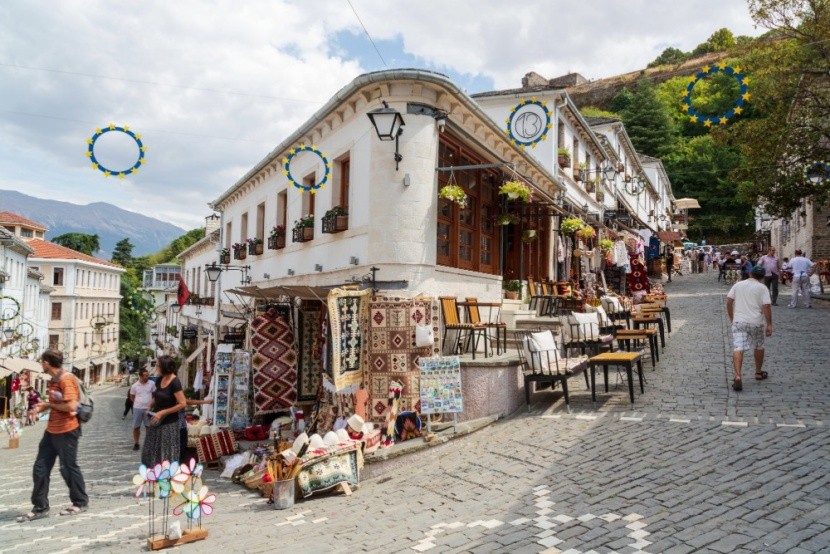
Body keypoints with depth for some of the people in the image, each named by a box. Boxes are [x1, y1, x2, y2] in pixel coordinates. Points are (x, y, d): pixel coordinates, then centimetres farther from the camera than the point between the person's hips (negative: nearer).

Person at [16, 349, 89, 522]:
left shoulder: (66, 379, -20)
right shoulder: (54, 379, 11)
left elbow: (71, 406, -28)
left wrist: (50, 405, -14)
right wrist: (44, 406, 5)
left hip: (66, 431, -9)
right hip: (51, 430, 9)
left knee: (68, 468, 4)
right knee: (40, 468, 10)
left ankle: (81, 503, 20)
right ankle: (40, 508, 21)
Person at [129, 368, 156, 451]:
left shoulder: (152, 384, -5)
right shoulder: (134, 386, -4)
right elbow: (132, 397, 10)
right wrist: (138, 403, 3)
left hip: (148, 408, 0)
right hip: (137, 408, 0)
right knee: (136, 427, 7)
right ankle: (136, 443, 21)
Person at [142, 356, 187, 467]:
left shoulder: (175, 382, -19)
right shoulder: (160, 379, 3)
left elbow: (182, 404, -22)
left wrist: (162, 413, -20)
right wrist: (150, 408, 4)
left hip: (168, 423, -8)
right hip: (156, 421, 8)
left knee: (167, 455, 2)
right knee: (151, 452, 15)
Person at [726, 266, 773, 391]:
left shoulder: (738, 285, 8)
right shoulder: (762, 288, -1)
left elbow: (729, 302, 5)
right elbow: (766, 306, -10)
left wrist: (731, 318, 15)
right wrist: (769, 324, -5)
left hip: (738, 321, 1)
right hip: (756, 322, -1)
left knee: (738, 349, -8)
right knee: (759, 347, 22)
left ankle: (737, 377, -22)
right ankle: (758, 373, 37)